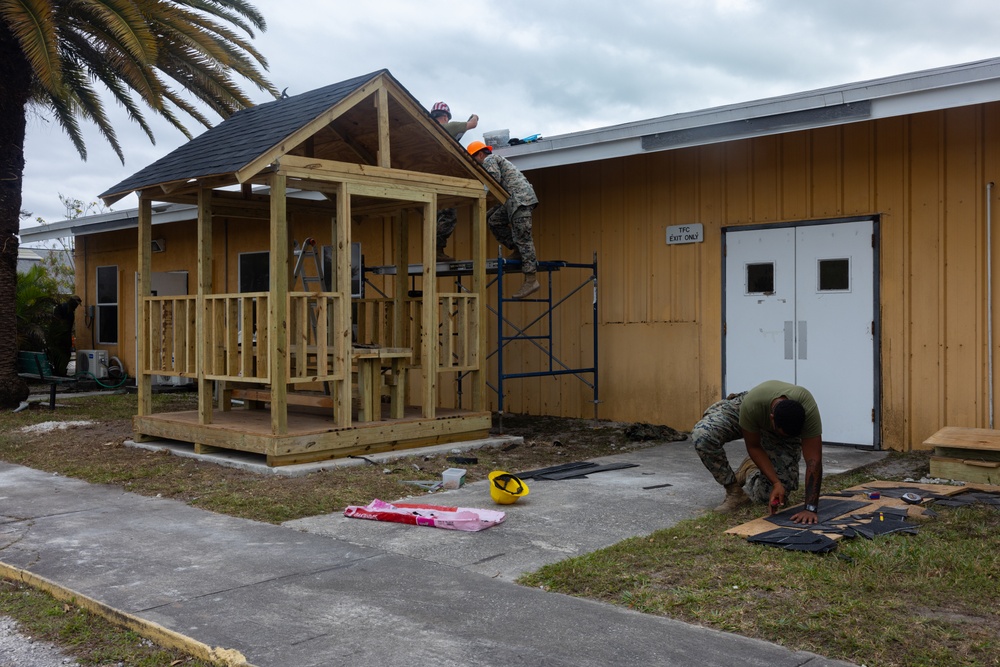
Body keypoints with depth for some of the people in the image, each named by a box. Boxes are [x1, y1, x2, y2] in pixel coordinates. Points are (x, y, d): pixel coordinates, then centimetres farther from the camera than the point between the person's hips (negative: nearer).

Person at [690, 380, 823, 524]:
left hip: (789, 426, 1)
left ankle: (751, 469, 19)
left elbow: (814, 460, -38)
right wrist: (776, 483, -32)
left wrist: (810, 508, -41)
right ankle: (734, 491, -11)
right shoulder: (751, 404, -42)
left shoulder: (808, 409, -42)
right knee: (702, 433, -30)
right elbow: (753, 447, -25)